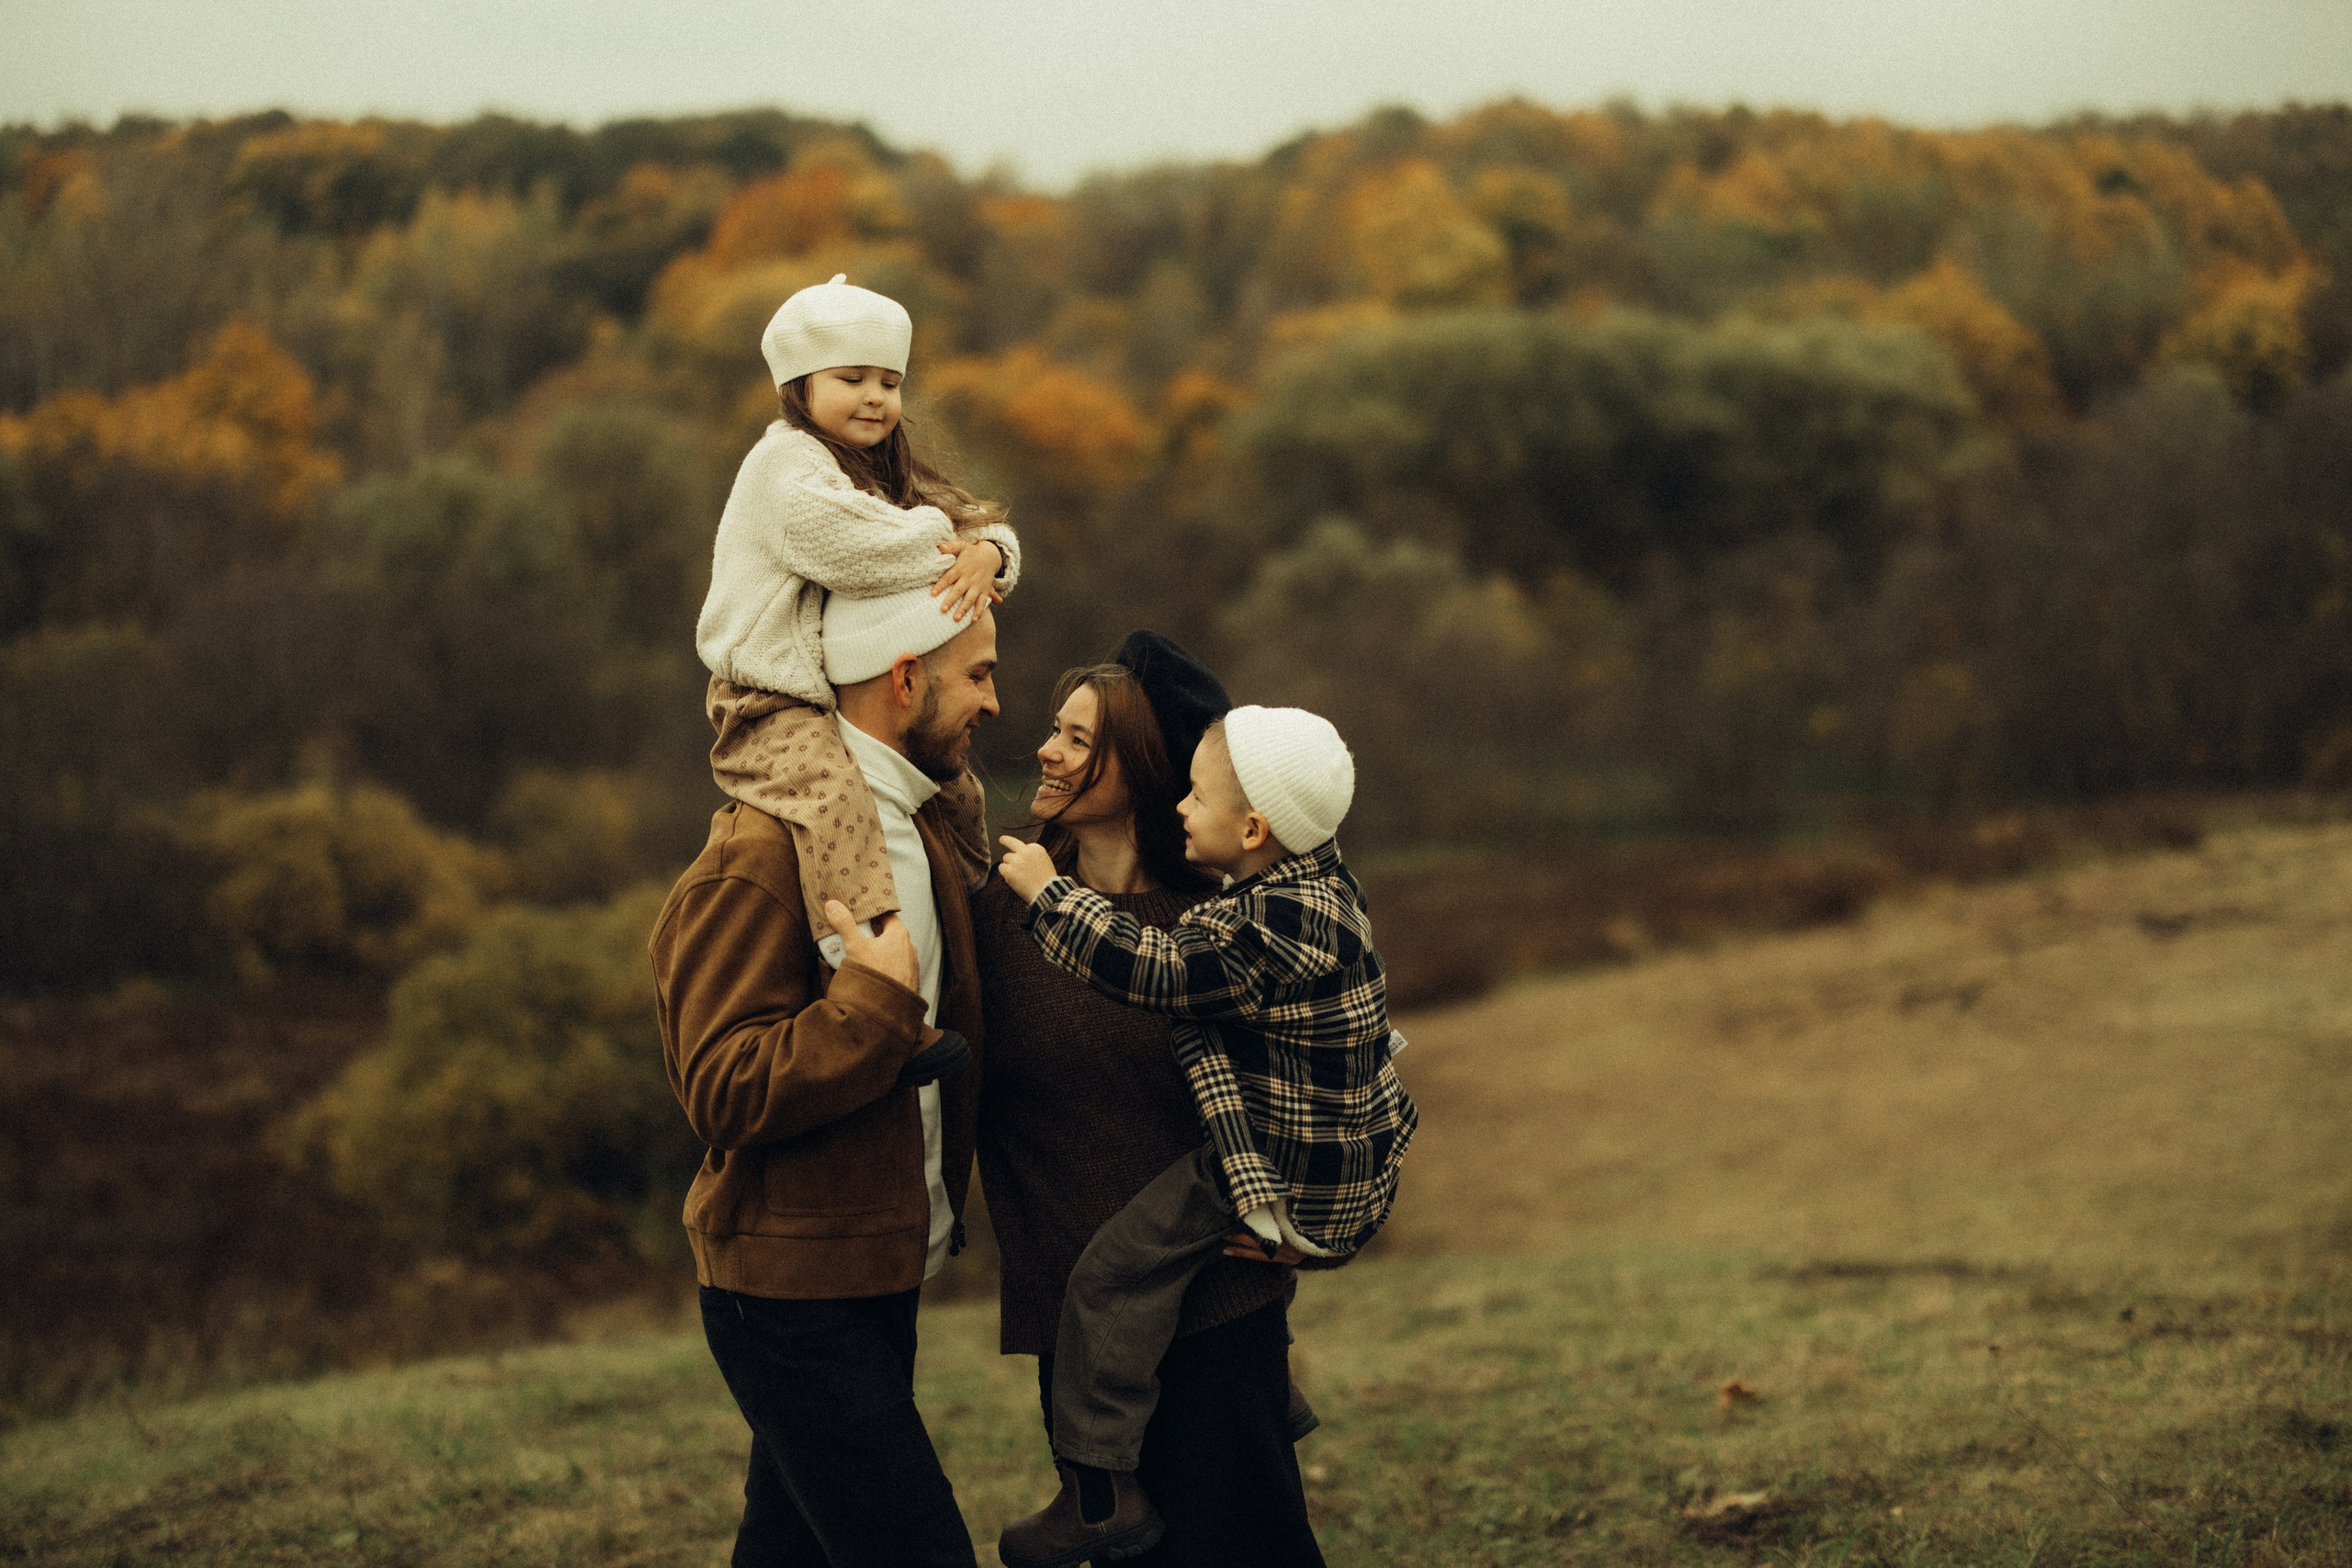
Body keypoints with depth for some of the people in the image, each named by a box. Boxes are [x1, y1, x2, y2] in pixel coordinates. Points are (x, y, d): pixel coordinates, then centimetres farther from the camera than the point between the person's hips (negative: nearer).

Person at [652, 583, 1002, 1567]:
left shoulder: (920, 824, 12)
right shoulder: (761, 854, -18)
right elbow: (722, 1094, -23)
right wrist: (876, 1002, -27)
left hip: (879, 1280, 9)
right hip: (792, 1294, -9)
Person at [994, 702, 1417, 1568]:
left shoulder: (1273, 928, -27)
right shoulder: (1317, 879, 2)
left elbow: (1156, 970, -25)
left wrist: (1048, 894, -17)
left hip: (1302, 1187, -10)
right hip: (1355, 1158, 10)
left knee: (1113, 1271, -11)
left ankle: (1100, 1489, -8)